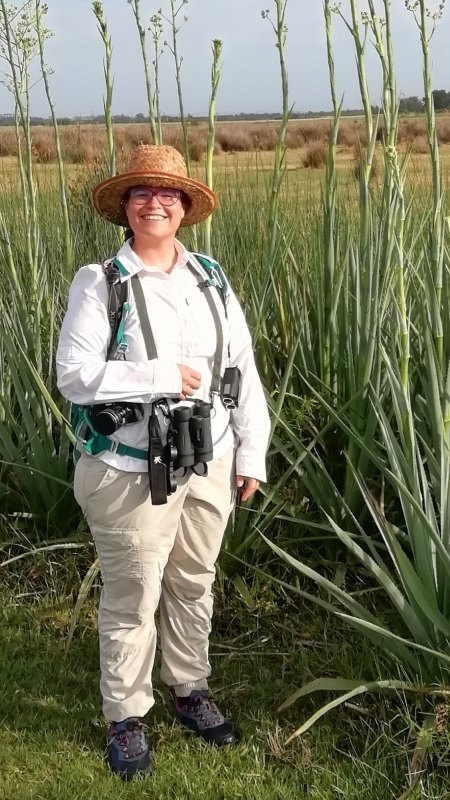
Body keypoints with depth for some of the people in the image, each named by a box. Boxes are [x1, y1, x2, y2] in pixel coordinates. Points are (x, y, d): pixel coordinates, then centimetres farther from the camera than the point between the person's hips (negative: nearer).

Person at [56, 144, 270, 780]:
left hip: (210, 462, 5)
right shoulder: (100, 283, -10)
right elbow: (74, 375, -17)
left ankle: (190, 689, 39)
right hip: (134, 470, -4)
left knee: (195, 584, 18)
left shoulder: (211, 279, 4)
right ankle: (126, 717, 25)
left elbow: (244, 369, 7)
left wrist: (252, 452, 3)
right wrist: (164, 377, -20)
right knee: (133, 598, 6)